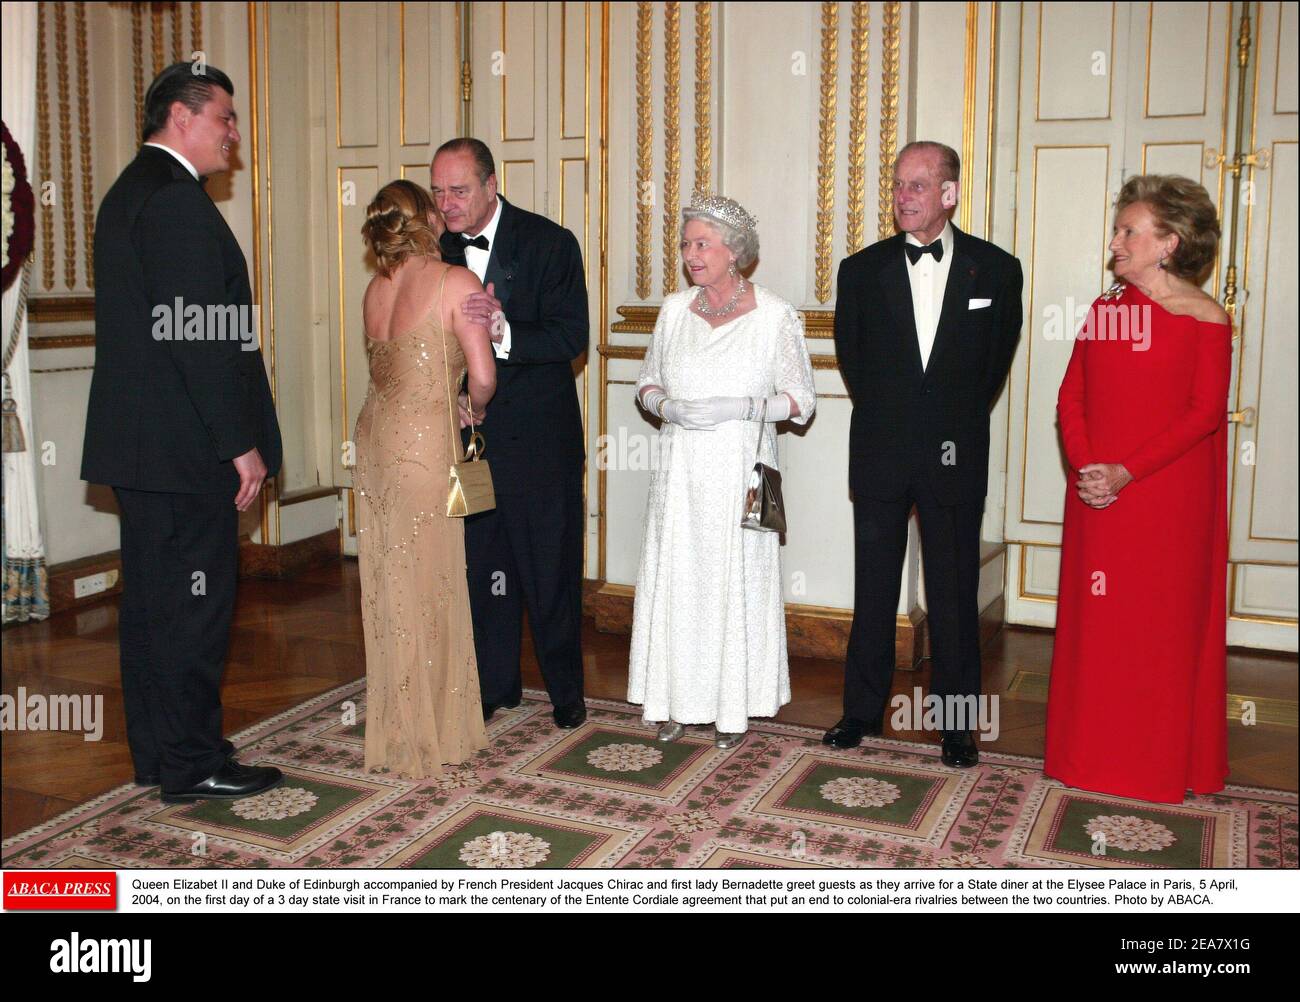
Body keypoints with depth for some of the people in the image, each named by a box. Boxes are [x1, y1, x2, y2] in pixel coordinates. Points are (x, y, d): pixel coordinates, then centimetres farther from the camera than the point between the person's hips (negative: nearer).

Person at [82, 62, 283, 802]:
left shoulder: (129, 192, 18)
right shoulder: (178, 199, -15)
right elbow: (200, 335, -21)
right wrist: (242, 443, -17)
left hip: (138, 440, 10)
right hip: (185, 443, -10)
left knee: (152, 597, 14)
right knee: (197, 600, -2)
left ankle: (157, 752, 25)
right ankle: (193, 764, 9)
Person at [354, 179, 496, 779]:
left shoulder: (376, 288, 11)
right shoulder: (456, 282, -9)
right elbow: (482, 377, -13)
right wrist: (473, 409, 7)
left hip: (375, 433, 7)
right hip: (424, 442, -7)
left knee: (387, 586, 14)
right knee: (427, 587, 2)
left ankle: (391, 728, 27)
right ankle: (427, 737, 13)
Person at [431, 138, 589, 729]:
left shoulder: (549, 243, -10)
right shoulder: (438, 248, 3)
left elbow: (571, 336, -16)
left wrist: (504, 332, -31)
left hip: (538, 433, -4)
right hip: (468, 431, 4)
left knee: (549, 564, 5)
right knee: (481, 563, 11)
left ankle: (565, 688, 20)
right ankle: (495, 684, 26)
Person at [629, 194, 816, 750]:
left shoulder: (776, 315, -5)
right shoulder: (673, 310, 7)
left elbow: (800, 400, -3)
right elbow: (647, 382, 16)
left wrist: (740, 406, -18)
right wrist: (666, 406, -7)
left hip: (740, 470, -3)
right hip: (679, 469, 4)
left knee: (736, 579, 1)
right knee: (676, 578, 5)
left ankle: (734, 705, 15)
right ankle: (678, 700, 18)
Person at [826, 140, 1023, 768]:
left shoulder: (996, 270, 0)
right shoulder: (862, 270, 1)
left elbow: (996, 362, 9)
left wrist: (960, 424, 10)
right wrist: (883, 422, 12)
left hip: (955, 458, -1)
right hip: (880, 457, 1)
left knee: (954, 596, 5)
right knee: (874, 590, 9)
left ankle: (955, 722, 18)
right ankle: (863, 710, 22)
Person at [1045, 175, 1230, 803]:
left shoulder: (1205, 319, -6)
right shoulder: (1105, 308, 8)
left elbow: (1205, 413, -12)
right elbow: (1071, 396, 7)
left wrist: (1127, 471, -19)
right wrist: (1084, 467, -9)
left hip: (1169, 497, -4)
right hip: (1097, 495, 5)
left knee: (1165, 623, 4)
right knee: (1095, 620, 9)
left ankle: (1162, 763, 19)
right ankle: (1092, 754, 23)